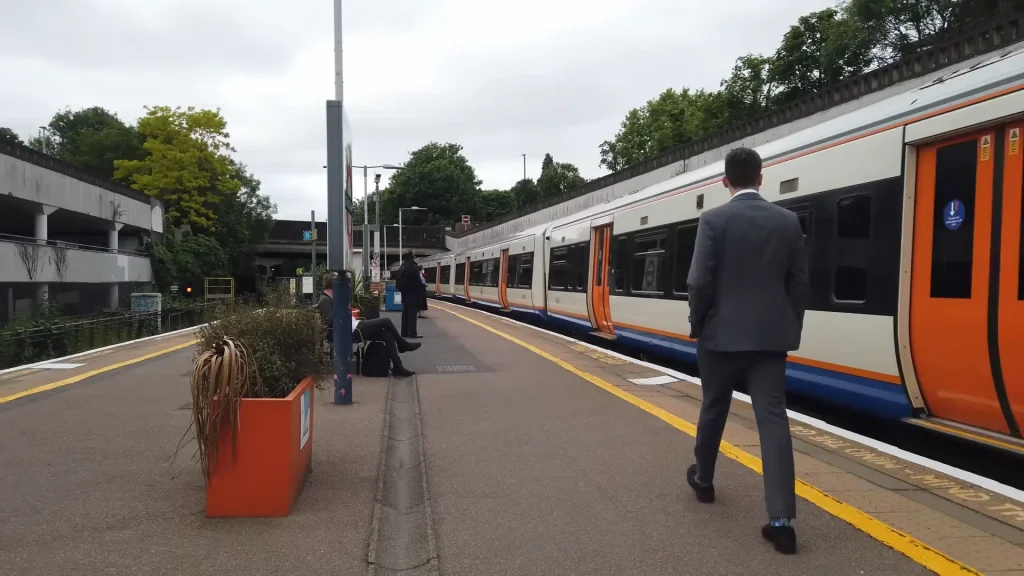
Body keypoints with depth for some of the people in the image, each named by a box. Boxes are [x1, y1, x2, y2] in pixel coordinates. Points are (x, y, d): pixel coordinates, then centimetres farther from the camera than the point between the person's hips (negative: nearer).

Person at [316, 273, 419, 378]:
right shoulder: (325, 300, -13)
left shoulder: (330, 299, 19)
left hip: (353, 328, 11)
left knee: (388, 335, -1)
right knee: (386, 321, -8)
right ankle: (403, 345, 16)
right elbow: (332, 322, -22)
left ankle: (398, 367, -2)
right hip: (350, 332, -11)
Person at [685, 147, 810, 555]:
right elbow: (800, 284, 5)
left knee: (713, 410, 17)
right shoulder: (788, 222, 3)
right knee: (773, 420, -1)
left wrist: (697, 325, 3)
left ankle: (703, 479, 38)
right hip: (770, 336, 2)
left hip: (721, 334, -2)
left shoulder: (714, 220, -8)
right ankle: (782, 519, -5)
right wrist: (790, 328, 15)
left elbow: (700, 282, -12)